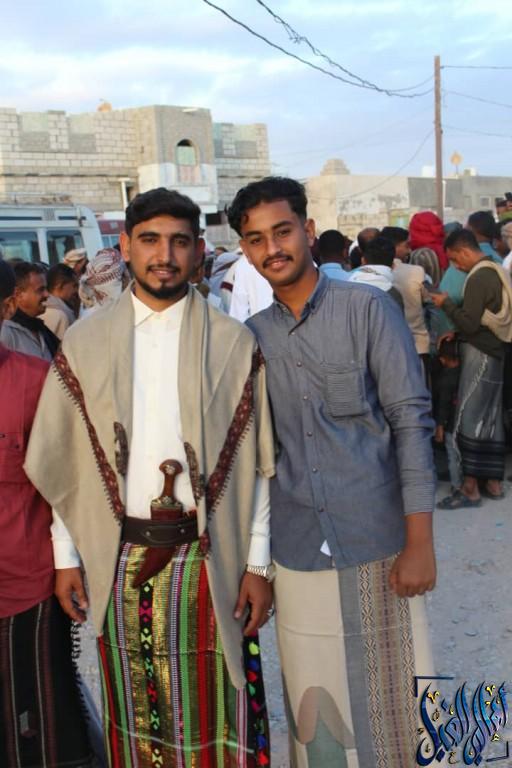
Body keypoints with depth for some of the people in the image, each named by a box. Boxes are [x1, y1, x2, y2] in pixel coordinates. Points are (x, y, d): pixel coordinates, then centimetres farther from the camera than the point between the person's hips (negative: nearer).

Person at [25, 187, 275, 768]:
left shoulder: (234, 344, -3)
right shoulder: (84, 343, 2)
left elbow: (261, 462, -2)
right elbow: (63, 461, 5)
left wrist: (258, 563, -4)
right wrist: (66, 556, 4)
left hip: (207, 557, -2)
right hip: (118, 559, 2)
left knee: (214, 716, 8)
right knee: (134, 714, 17)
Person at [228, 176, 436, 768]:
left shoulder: (368, 309, -4)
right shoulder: (251, 336, 6)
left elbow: (411, 420, -8)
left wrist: (420, 542, -12)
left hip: (376, 544, -3)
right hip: (297, 552, 3)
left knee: (388, 697, 10)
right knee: (315, 702, 13)